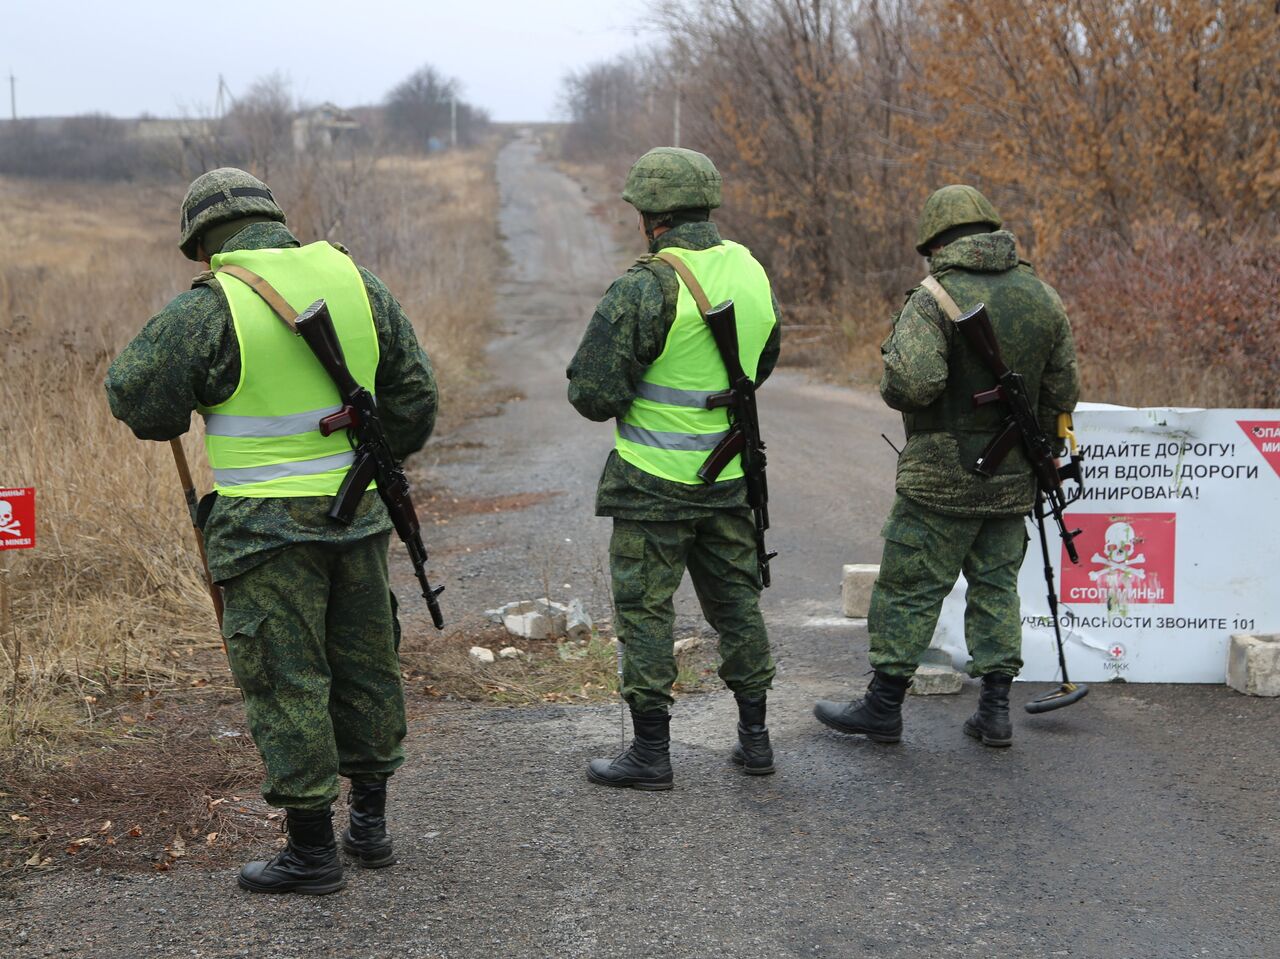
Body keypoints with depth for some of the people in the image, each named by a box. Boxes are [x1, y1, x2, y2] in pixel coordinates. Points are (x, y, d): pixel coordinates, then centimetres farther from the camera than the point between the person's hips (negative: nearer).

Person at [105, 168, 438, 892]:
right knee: (365, 663, 17)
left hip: (268, 525, -5)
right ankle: (371, 824, 29)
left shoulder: (208, 308, -13)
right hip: (357, 512, 6)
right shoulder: (357, 281, 4)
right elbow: (415, 394, 10)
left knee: (287, 680, 3)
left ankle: (313, 850, 9)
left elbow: (135, 399, -5)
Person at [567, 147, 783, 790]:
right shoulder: (751, 272, 3)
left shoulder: (646, 287, -19)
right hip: (730, 474, 6)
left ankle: (651, 751, 10)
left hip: (654, 480, -6)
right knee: (736, 602, 16)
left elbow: (594, 393, -18)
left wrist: (612, 398, 4)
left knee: (645, 611, 4)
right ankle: (754, 737, 23)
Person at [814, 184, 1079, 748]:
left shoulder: (935, 298, -13)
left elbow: (913, 382, -25)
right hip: (1013, 478, 6)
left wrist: (893, 387, -3)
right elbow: (1061, 393, 10)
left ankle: (884, 706, 10)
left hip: (943, 475, -6)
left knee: (909, 587, 3)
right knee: (996, 587, 13)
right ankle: (995, 711, 13)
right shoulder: (1042, 297, 6)